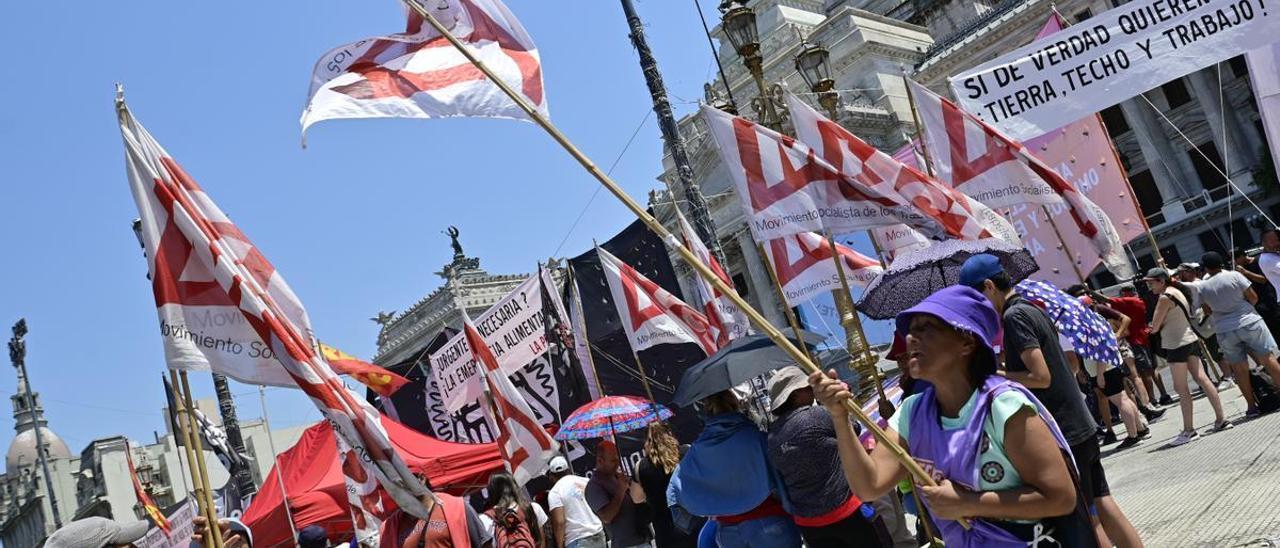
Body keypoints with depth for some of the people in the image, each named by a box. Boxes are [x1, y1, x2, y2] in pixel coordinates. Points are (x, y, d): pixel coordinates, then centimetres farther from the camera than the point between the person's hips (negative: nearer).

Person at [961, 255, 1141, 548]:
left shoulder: (1014, 315, -16)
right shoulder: (1033, 309, 13)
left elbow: (1041, 377, -22)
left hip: (1062, 434, -9)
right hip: (1081, 425, 9)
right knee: (1103, 507, 14)